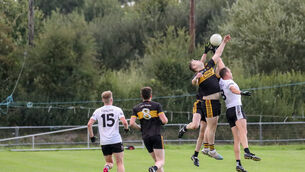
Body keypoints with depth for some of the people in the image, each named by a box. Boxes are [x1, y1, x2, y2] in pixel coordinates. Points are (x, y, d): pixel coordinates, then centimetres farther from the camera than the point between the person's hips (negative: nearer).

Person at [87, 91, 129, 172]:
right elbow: (124, 122, -12)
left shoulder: (98, 111, 5)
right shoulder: (117, 110, -1)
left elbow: (89, 124, -2)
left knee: (109, 162, 17)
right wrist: (126, 128, 10)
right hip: (116, 140, -2)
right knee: (120, 163, 3)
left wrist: (91, 136, 10)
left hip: (104, 142, 3)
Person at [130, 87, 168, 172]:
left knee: (157, 160, 15)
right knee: (161, 161, -8)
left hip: (145, 137, 4)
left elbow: (131, 123, -3)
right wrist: (164, 120, 15)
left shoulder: (136, 108, 8)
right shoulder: (156, 105, -1)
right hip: (156, 136, -4)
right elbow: (164, 121, -9)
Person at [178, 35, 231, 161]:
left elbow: (217, 54, 20)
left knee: (212, 125, 11)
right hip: (208, 102, -8)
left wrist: (224, 42, 20)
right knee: (211, 125, -4)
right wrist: (196, 78, -51)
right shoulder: (199, 74, -9)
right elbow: (193, 82, -30)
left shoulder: (209, 67, 12)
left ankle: (206, 149, 18)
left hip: (216, 101, 8)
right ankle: (212, 150, 3)